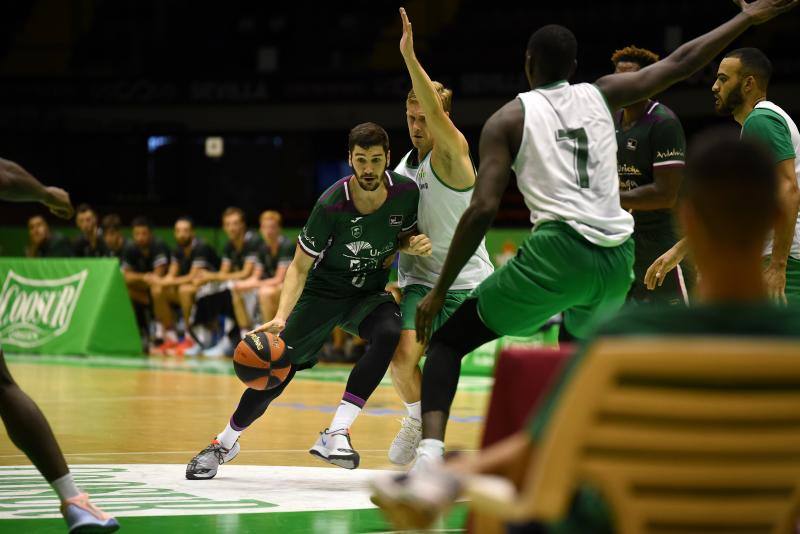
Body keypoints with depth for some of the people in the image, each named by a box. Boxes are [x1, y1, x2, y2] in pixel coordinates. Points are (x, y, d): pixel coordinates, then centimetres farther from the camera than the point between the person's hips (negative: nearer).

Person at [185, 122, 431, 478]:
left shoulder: (406, 192, -16)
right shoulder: (331, 205, -25)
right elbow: (299, 267, -18)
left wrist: (413, 244, -17)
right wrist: (281, 317, -31)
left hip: (369, 293, 2)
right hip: (324, 290, -2)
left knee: (390, 333, -31)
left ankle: (335, 434, -30)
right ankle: (225, 443, 20)